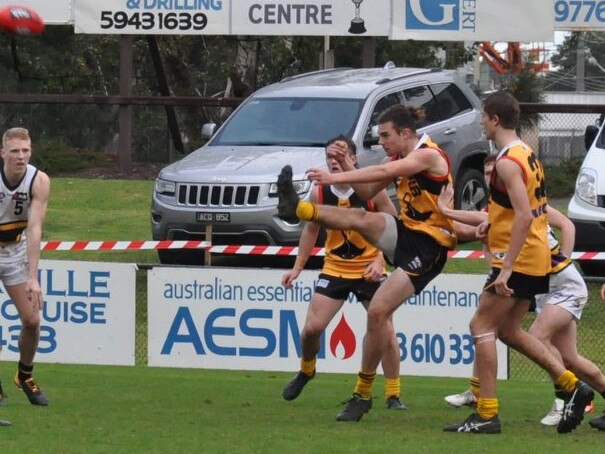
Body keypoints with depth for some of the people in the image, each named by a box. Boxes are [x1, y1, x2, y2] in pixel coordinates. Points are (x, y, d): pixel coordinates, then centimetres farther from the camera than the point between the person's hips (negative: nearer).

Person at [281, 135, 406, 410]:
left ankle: (393, 395, 3)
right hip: (334, 269, 2)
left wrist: (379, 261, -20)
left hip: (369, 270, -2)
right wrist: (297, 268, 6)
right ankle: (306, 371, 25)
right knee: (312, 327, -7)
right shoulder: (320, 194, -6)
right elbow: (311, 230, 9)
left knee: (386, 330, -8)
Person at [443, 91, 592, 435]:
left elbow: (524, 217, -26)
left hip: (518, 260, -10)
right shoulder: (528, 154, 13)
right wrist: (495, 223, 13)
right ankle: (571, 385, 13)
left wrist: (506, 269, -27)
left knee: (482, 326, -5)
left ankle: (487, 415, -7)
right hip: (537, 260, 10)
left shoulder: (507, 162, -18)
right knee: (509, 330, 17)